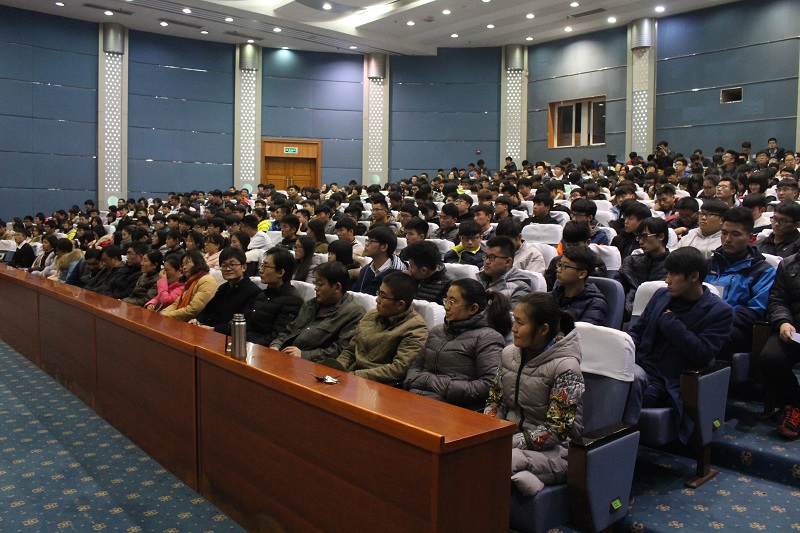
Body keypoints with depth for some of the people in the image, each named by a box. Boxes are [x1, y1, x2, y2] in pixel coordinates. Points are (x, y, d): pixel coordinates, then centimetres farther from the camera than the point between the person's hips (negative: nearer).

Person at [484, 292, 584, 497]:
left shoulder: (565, 367, -14)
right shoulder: (510, 354, 4)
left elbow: (556, 430, -15)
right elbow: (495, 402, 12)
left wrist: (509, 443, -20)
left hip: (553, 449, -6)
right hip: (511, 436, 6)